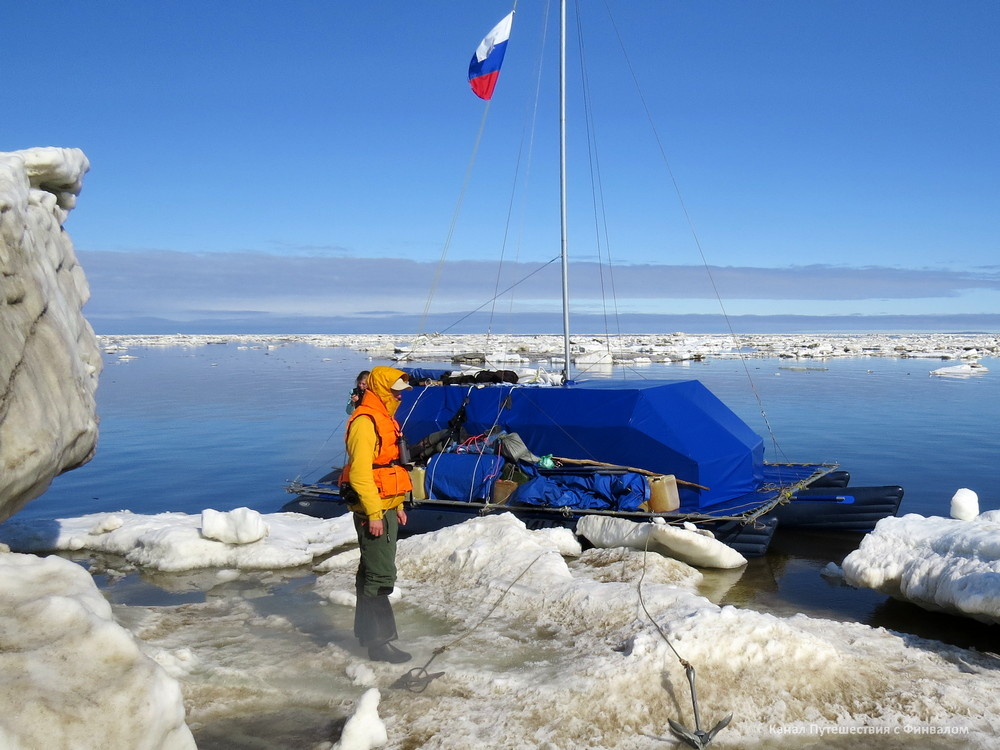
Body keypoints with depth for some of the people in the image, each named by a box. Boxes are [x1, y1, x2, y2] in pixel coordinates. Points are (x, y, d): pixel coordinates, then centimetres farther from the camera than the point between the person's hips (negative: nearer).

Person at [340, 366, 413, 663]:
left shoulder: (385, 420, 17)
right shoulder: (365, 422, -16)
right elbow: (360, 472, -22)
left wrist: (398, 506, 22)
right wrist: (374, 513, -23)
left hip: (386, 508, 10)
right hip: (372, 511, -10)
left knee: (372, 572, 17)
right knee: (381, 576, -8)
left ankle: (367, 632, 28)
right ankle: (379, 641, -3)